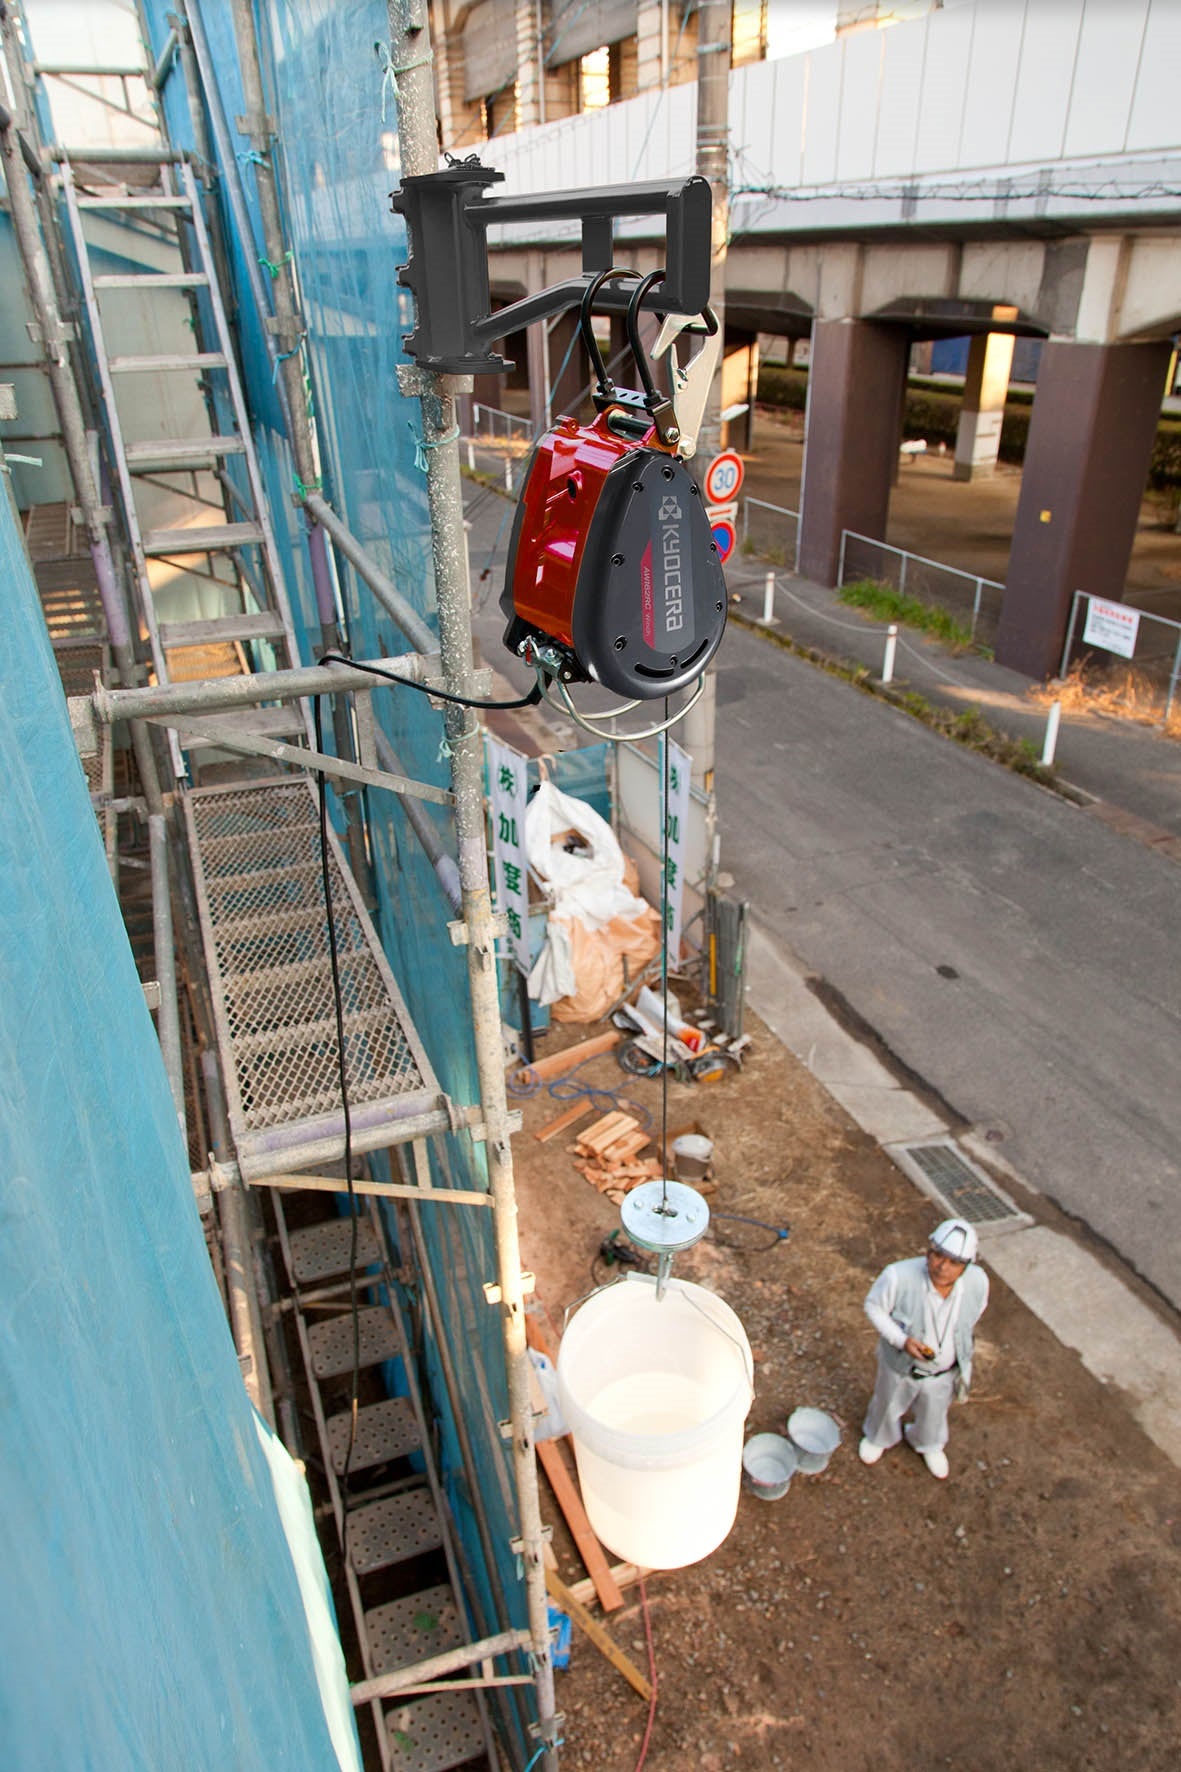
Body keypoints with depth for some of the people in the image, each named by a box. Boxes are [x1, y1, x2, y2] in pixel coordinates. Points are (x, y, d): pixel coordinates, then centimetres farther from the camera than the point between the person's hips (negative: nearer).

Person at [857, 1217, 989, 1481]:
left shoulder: (978, 1281, -28)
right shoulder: (898, 1276, -40)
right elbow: (874, 1306, -20)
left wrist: (960, 1349, 7)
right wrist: (902, 1340, -32)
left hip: (944, 1371, 2)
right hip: (901, 1363, -2)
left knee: (934, 1412, 31)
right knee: (888, 1405, 29)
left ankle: (928, 1444, 66)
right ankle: (879, 1437, 63)